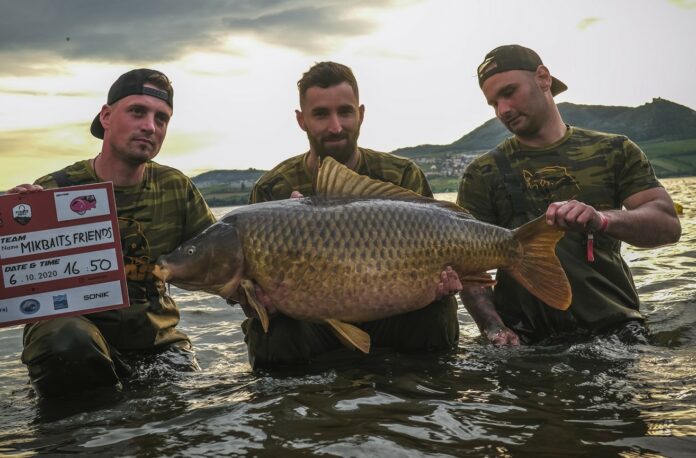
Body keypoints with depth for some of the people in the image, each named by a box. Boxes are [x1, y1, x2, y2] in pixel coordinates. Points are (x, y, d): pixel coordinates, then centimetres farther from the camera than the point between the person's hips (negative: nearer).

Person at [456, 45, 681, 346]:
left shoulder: (614, 151, 10)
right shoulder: (483, 174, 8)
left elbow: (668, 225, -3)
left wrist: (601, 219, -23)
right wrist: (493, 328, -17)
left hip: (613, 328, -1)